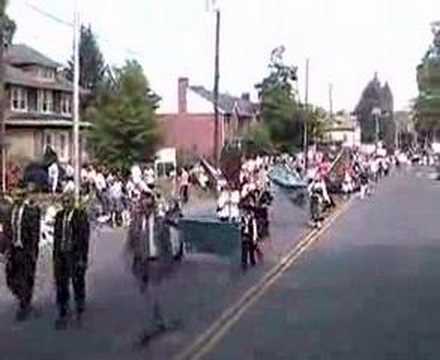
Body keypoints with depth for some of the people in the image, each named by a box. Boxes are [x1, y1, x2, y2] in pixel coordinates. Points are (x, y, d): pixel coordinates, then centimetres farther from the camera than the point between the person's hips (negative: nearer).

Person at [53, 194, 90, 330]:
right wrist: (55, 256, 10)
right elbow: (56, 236, 12)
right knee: (61, 285, 5)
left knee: (78, 284, 7)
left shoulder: (81, 215, -9)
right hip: (61, 255, 4)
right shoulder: (59, 215, 7)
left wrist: (83, 258, -14)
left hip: (76, 255, -4)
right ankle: (63, 315, 15)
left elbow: (85, 238, -10)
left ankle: (80, 313, 26)